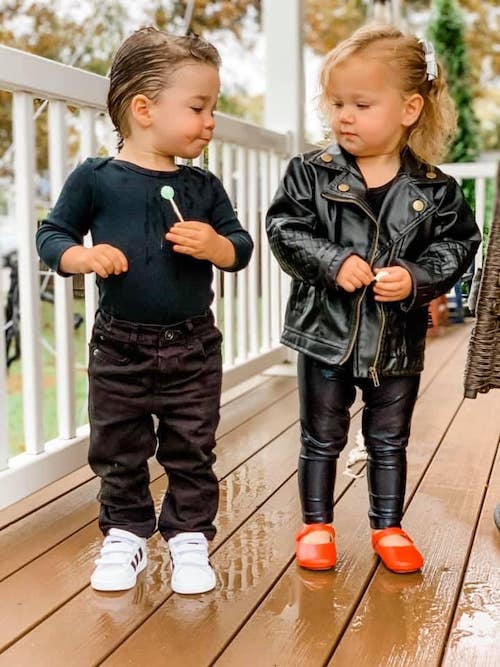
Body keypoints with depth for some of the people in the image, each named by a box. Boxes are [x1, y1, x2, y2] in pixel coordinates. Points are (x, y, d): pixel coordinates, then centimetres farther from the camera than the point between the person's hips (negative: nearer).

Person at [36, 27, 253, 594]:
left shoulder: (203, 187, 1)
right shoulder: (95, 179, -7)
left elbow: (241, 248, 4)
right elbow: (50, 235, -3)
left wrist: (214, 244, -17)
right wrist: (82, 256, -23)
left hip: (193, 348, 2)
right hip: (120, 348, -1)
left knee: (191, 451, 10)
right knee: (118, 453, 12)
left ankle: (189, 536, 27)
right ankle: (125, 535, 31)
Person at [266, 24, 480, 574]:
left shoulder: (433, 190, -5)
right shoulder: (310, 174, -7)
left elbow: (457, 245, -3)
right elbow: (284, 232, -11)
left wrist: (416, 277, -20)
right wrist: (333, 261, -25)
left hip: (397, 340, 1)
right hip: (325, 332, -1)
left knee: (389, 441, 16)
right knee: (321, 439, 13)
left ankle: (388, 528, 32)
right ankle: (316, 525, 29)